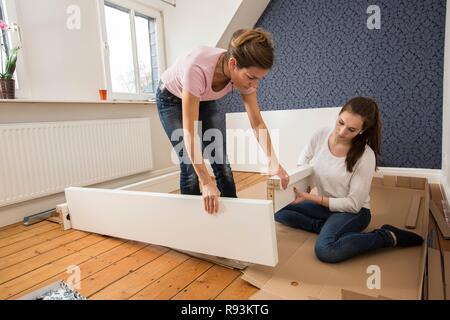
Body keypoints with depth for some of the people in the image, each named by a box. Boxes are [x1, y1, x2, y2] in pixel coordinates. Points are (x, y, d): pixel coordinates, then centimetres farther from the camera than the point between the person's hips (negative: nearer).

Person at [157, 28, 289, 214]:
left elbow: (257, 123, -21)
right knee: (190, 166, -11)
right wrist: (206, 183, -45)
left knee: (222, 162, -3)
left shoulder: (244, 72, -26)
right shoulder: (197, 68, -43)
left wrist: (273, 161, -34)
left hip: (204, 100, 4)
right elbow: (189, 131, -42)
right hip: (171, 99, -4)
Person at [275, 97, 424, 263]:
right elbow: (303, 161, 8)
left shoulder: (365, 156, -23)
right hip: (324, 203, 5)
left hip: (352, 211, -5)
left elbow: (353, 204, -20)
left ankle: (388, 237, -12)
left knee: (325, 251, -32)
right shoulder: (321, 135, -11)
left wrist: (310, 198, -24)